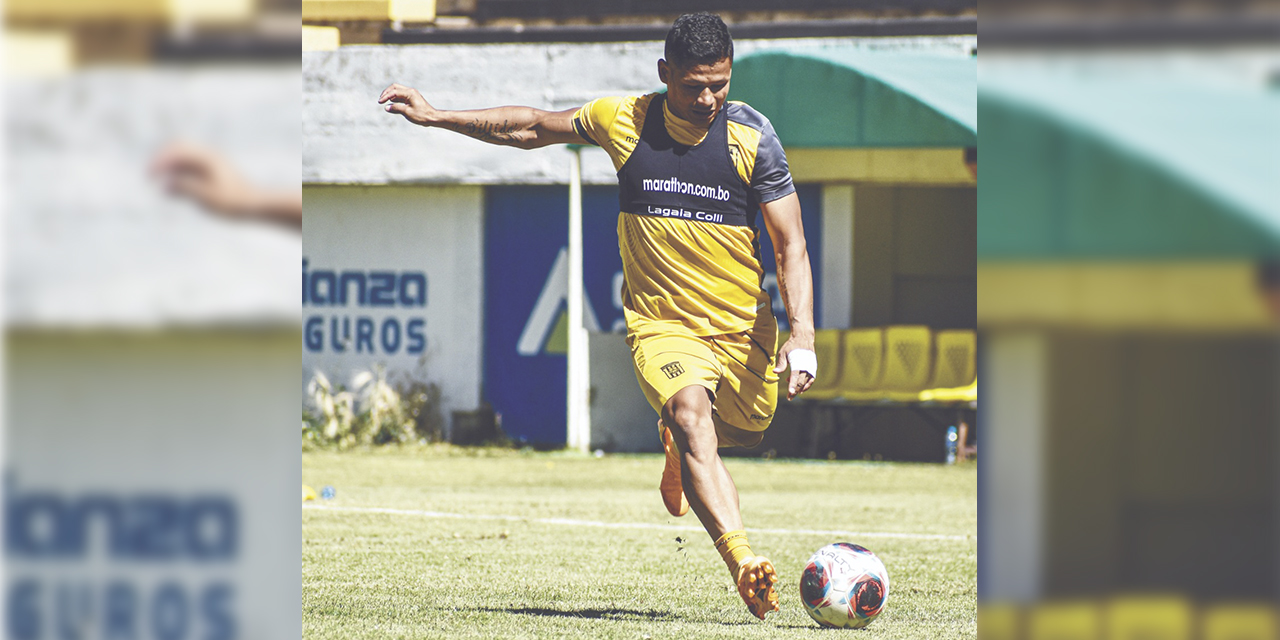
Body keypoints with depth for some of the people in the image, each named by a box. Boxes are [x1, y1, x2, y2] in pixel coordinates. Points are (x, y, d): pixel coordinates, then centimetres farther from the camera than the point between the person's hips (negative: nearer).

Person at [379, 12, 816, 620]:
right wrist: (436, 116, 13)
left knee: (746, 428, 14)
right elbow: (535, 128, 13)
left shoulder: (752, 135, -8)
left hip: (743, 324, 2)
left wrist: (802, 335, -19)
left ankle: (676, 439, 52)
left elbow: (791, 246, -6)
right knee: (692, 411, -29)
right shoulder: (624, 120, -5)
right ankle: (743, 562, -42)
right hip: (659, 323, -2)